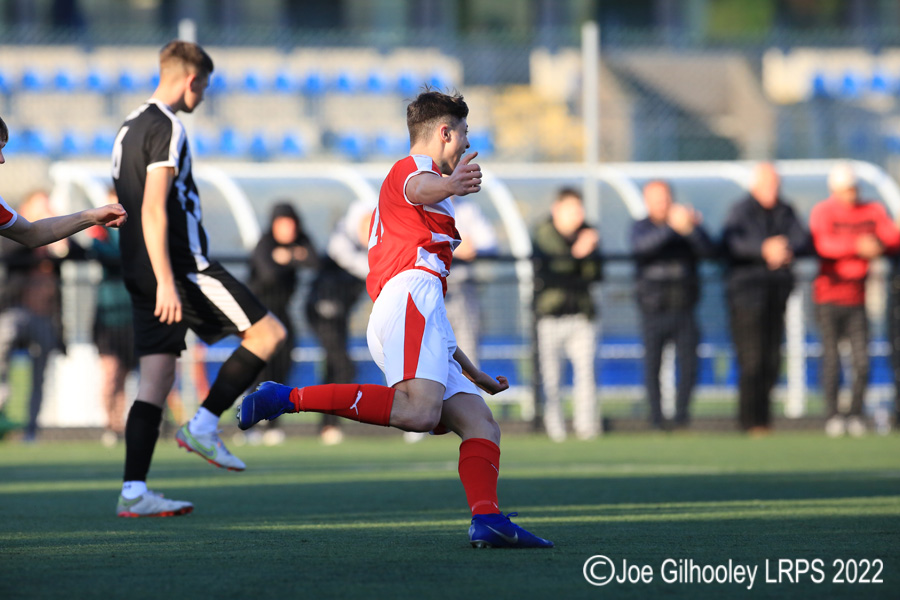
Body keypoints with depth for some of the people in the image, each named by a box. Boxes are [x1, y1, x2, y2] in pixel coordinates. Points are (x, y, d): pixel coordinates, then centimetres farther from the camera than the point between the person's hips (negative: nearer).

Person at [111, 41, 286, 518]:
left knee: (157, 377, 5)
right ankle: (203, 426, -5)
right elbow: (153, 210, -20)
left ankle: (133, 492, -2)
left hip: (142, 274, 9)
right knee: (268, 332, -1)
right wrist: (166, 282, -23)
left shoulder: (130, 128, 18)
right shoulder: (165, 129, -11)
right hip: (180, 265, -9)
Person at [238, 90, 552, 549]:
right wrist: (450, 185, -45)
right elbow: (420, 188, -20)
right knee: (419, 411, -31)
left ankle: (486, 521, -24)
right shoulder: (414, 166, 11)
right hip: (412, 291, -10)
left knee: (481, 423, -2)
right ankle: (287, 398, -27)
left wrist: (472, 373, 44)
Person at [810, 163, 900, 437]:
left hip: (857, 298, 4)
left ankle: (856, 415, 10)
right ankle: (833, 416, 0)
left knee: (862, 361, -1)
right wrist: (857, 247, -38)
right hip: (829, 296, -4)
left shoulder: (873, 211, 8)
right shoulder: (823, 212, -6)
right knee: (831, 357, -6)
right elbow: (822, 244, -24)